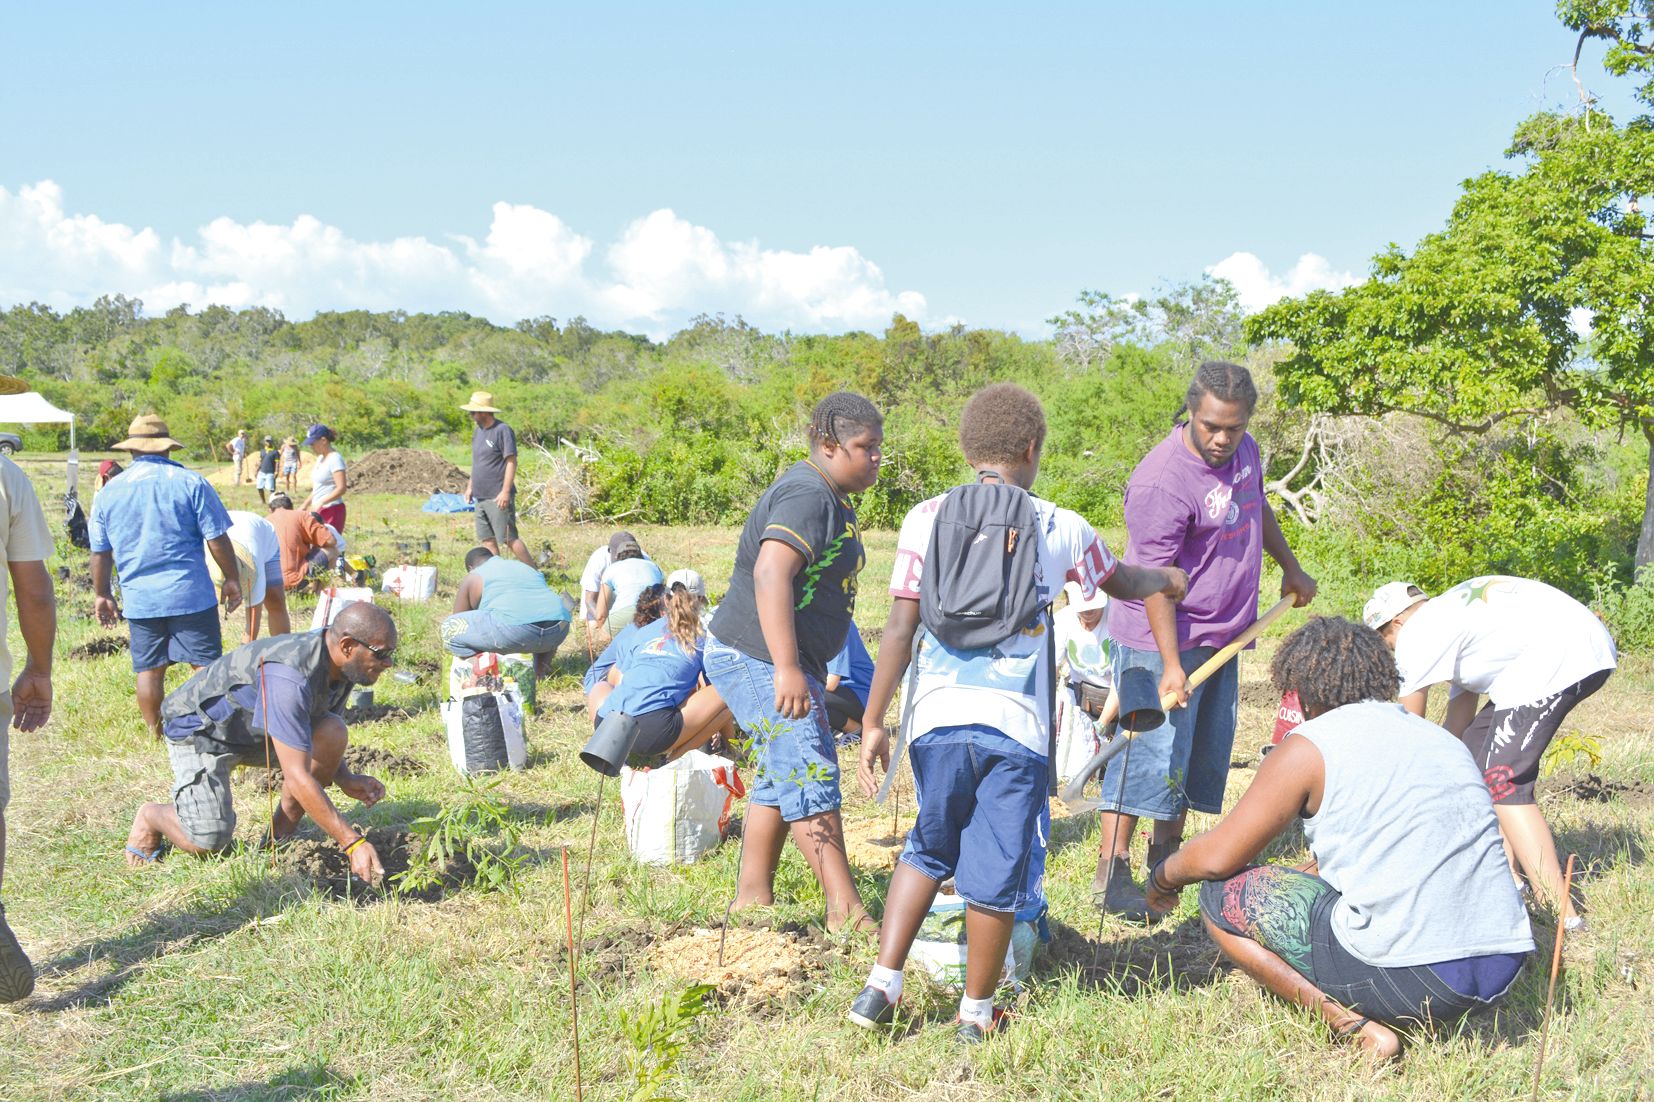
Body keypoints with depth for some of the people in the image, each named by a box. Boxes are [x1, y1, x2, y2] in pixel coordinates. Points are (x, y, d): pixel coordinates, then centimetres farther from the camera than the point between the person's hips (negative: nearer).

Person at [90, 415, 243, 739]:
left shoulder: (109, 492, 6)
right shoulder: (189, 482, -5)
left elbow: (100, 553, 11)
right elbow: (217, 539, -6)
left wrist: (102, 594, 22)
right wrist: (232, 580, 5)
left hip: (139, 599, 3)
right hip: (190, 593, -3)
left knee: (149, 671, 11)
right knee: (206, 665, 3)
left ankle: (156, 737, 18)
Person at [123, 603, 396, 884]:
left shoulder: (342, 667, -11)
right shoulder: (290, 676, -39)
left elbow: (325, 742, 7)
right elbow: (298, 777, -40)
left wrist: (345, 780, -13)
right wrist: (352, 843, -39)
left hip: (258, 732, 7)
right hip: (201, 731, -7)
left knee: (334, 732, -18)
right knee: (209, 841, -22)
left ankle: (281, 836, -3)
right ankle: (150, 817, 12)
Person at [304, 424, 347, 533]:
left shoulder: (335, 459, -14)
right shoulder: (321, 458, 13)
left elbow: (341, 488, -22)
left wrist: (321, 502, -29)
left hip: (332, 512, -9)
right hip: (320, 511, 9)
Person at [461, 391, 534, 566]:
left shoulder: (503, 430, -12)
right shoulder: (478, 431, 13)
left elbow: (511, 462, -15)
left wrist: (506, 491, -20)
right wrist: (470, 486, 20)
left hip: (498, 498, -8)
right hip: (481, 497, 8)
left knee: (509, 539, -8)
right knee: (487, 539, 8)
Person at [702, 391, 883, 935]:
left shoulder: (833, 499, 15)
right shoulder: (806, 498, -20)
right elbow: (771, 575, -34)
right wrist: (787, 669, -41)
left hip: (776, 660, 11)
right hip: (758, 659, -11)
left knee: (780, 779, 15)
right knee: (811, 776, -10)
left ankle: (751, 899, 23)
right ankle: (846, 912, -6)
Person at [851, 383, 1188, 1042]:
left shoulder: (927, 519, 3)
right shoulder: (1061, 529, 5)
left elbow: (900, 629, -1)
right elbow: (1121, 582, 25)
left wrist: (873, 722, 5)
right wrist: (1169, 579, 47)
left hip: (938, 716, 2)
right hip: (1016, 725, -1)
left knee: (928, 851, 21)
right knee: (996, 871, 10)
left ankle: (882, 986, 15)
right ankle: (976, 1012, 21)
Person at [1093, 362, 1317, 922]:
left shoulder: (1244, 451, 3)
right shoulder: (1161, 481, -24)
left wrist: (1290, 567, 32)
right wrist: (1170, 665, -26)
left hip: (1222, 636, 9)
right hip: (1164, 640, -9)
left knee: (1205, 752, 14)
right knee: (1150, 754, -8)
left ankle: (1167, 854, 26)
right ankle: (1111, 872, -2)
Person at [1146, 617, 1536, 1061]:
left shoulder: (1310, 745, -2)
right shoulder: (1437, 737, 20)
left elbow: (1218, 857, 0)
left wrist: (1163, 876, 20)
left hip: (1409, 974, -8)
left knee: (1221, 896, 8)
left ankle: (1352, 1024, -4)